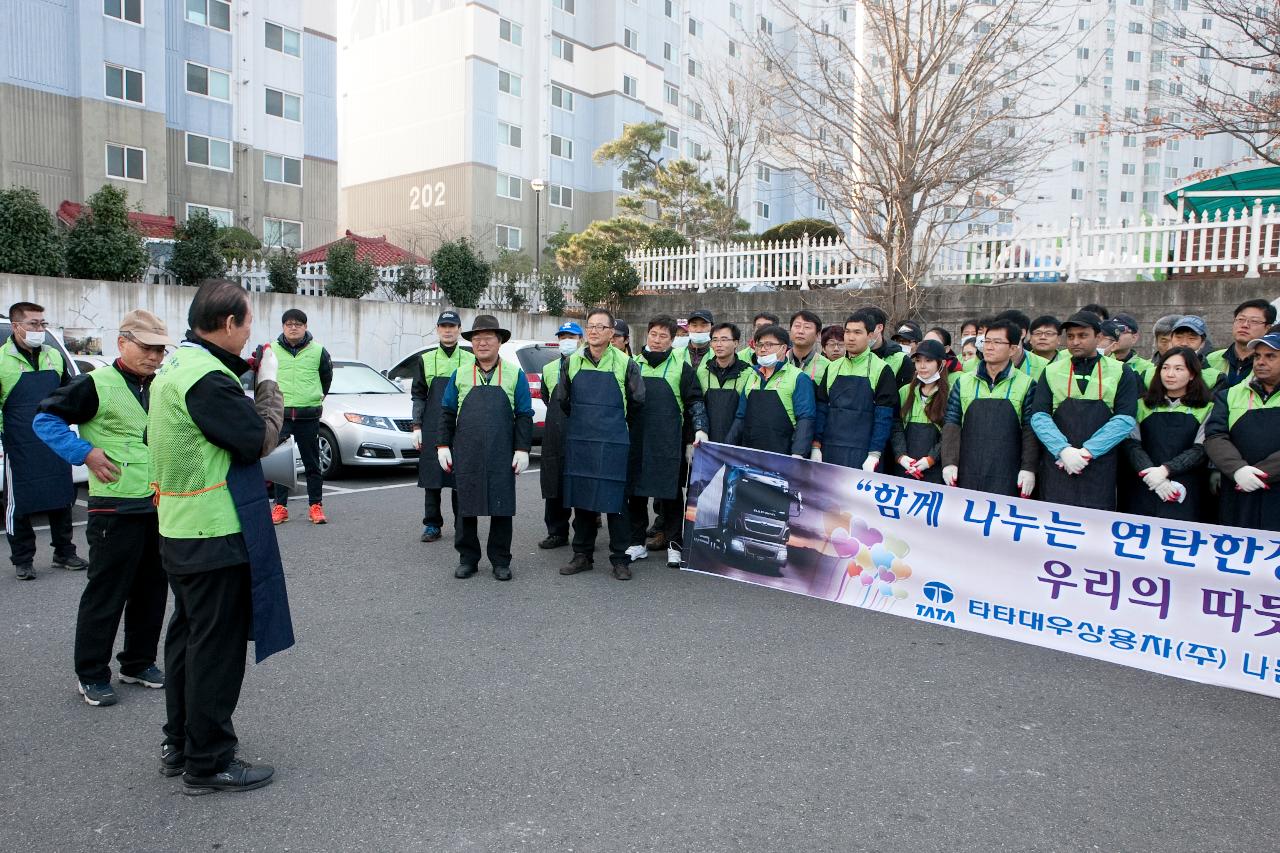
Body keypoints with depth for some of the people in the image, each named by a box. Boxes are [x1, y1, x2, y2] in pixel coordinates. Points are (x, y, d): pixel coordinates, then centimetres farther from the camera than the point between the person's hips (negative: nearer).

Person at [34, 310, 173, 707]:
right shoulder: (97, 384, -11)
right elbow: (46, 420, -9)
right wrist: (86, 453, -17)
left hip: (158, 507, 7)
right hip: (116, 509, -7)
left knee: (152, 591, 14)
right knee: (106, 594, 1)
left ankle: (138, 662, 28)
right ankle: (91, 675, 14)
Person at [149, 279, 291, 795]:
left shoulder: (175, 366, 9)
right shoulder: (208, 378, -22)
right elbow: (262, 439, -20)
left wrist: (242, 375, 8)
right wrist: (267, 381, -7)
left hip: (179, 531, 10)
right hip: (217, 536, -10)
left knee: (188, 636, 20)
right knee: (217, 647, 1)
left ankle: (179, 743, 33)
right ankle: (208, 763, 13)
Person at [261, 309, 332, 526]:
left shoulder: (318, 351, 1)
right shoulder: (269, 351, 2)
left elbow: (326, 378, 17)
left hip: (308, 416, -1)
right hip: (279, 414, 1)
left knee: (312, 462, 5)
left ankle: (316, 506, 11)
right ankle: (280, 506, 11)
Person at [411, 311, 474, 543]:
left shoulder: (470, 360, 4)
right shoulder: (426, 360, 7)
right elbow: (418, 396, 7)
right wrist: (417, 426, 0)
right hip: (432, 430, 1)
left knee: (460, 480, 3)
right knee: (431, 479, 3)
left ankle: (462, 526, 14)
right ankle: (432, 525, 13)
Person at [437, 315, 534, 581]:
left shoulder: (515, 375, 3)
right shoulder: (460, 375, 7)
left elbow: (524, 416, 2)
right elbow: (448, 413, 11)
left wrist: (522, 450, -5)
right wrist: (443, 445, 4)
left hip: (501, 457, -1)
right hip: (466, 456, 1)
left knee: (501, 508, 4)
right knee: (466, 507, 7)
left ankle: (500, 561, 16)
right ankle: (468, 558, 20)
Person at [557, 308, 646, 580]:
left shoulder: (625, 364, -2)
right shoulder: (573, 363, 6)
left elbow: (637, 402, 7)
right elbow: (561, 400, 18)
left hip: (613, 445, -3)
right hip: (578, 443, 3)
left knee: (615, 502, -1)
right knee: (581, 499, 8)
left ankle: (620, 559, 9)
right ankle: (583, 555, 19)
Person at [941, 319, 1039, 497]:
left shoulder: (1026, 384, 3)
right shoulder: (963, 382, 8)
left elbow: (1030, 431, 1)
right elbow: (952, 425, 6)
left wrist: (1028, 468, -6)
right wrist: (949, 462, -3)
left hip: (1007, 477, -2)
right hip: (967, 474, 2)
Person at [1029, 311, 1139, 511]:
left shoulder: (1120, 373, 6)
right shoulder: (1051, 372, 8)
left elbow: (1125, 420, -3)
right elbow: (1039, 417, 0)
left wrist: (1087, 451, -13)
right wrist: (1064, 450, -15)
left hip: (1101, 472, 0)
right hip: (1057, 468, 1)